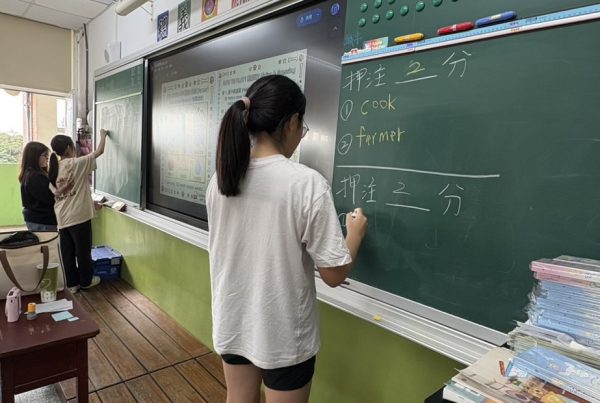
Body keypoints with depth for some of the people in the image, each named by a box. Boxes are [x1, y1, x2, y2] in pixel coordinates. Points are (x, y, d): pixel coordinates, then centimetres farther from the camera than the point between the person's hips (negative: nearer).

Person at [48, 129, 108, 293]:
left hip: (62, 218, 7)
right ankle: (86, 280, 21)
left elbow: (55, 194, 12)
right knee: (83, 249, 8)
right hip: (79, 216, -6)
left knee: (67, 251, 12)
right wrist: (103, 134, 10)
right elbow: (99, 151, -6)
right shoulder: (77, 163, -12)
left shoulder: (54, 169, 9)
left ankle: (72, 283, 22)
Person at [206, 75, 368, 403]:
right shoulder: (307, 183, -23)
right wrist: (355, 234, 1)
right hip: (282, 333, -5)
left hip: (231, 323, 5)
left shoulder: (220, 178, -5)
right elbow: (334, 274, -18)